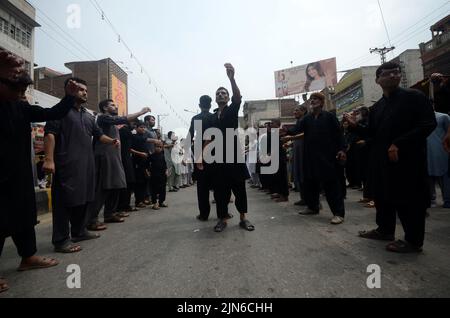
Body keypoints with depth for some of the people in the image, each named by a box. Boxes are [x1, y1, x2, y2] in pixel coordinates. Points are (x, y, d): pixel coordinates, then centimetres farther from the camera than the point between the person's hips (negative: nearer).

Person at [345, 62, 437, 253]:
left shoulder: (414, 97, -2)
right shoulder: (376, 108, 14)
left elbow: (428, 124, -11)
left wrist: (399, 144, -19)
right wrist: (355, 126, -3)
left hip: (407, 158, -6)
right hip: (381, 160, 6)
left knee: (409, 199, 0)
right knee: (383, 196, 14)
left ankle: (414, 241, 14)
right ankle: (385, 230, 30)